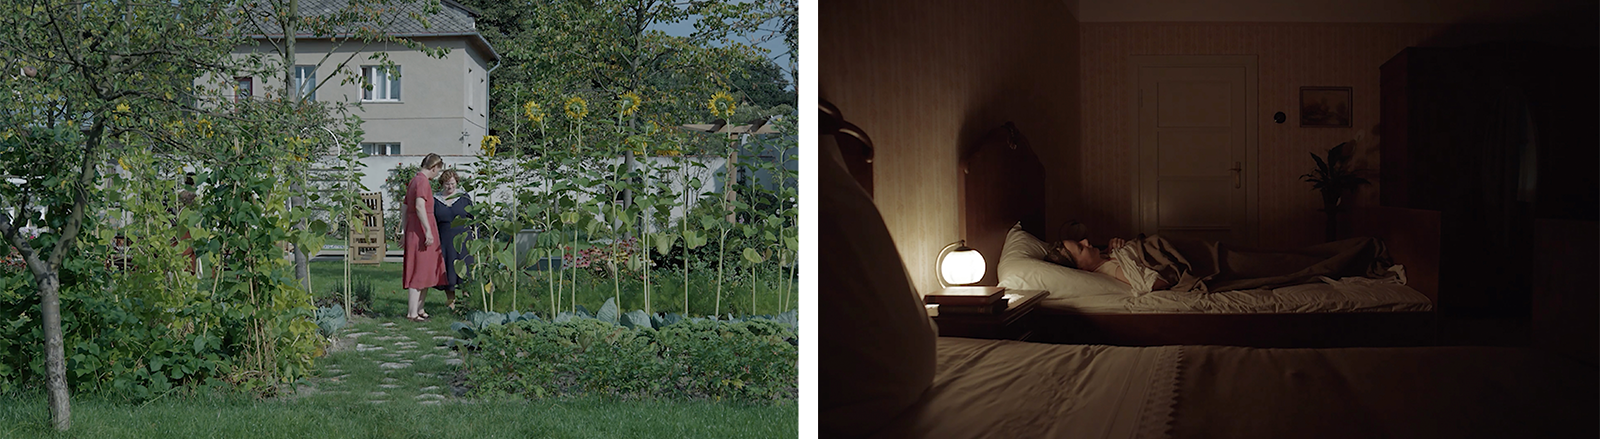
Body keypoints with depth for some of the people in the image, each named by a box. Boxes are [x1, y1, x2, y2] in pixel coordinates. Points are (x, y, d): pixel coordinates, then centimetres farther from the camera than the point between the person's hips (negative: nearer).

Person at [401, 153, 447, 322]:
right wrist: (428, 230, -27)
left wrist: (405, 232, 25)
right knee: (419, 272, -7)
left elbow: (404, 207, 22)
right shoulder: (423, 182, -13)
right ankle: (412, 313, -6)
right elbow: (420, 206, -26)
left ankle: (418, 308, 22)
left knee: (427, 272, 16)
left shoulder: (414, 180, 17)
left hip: (412, 230, 10)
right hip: (420, 232, -10)